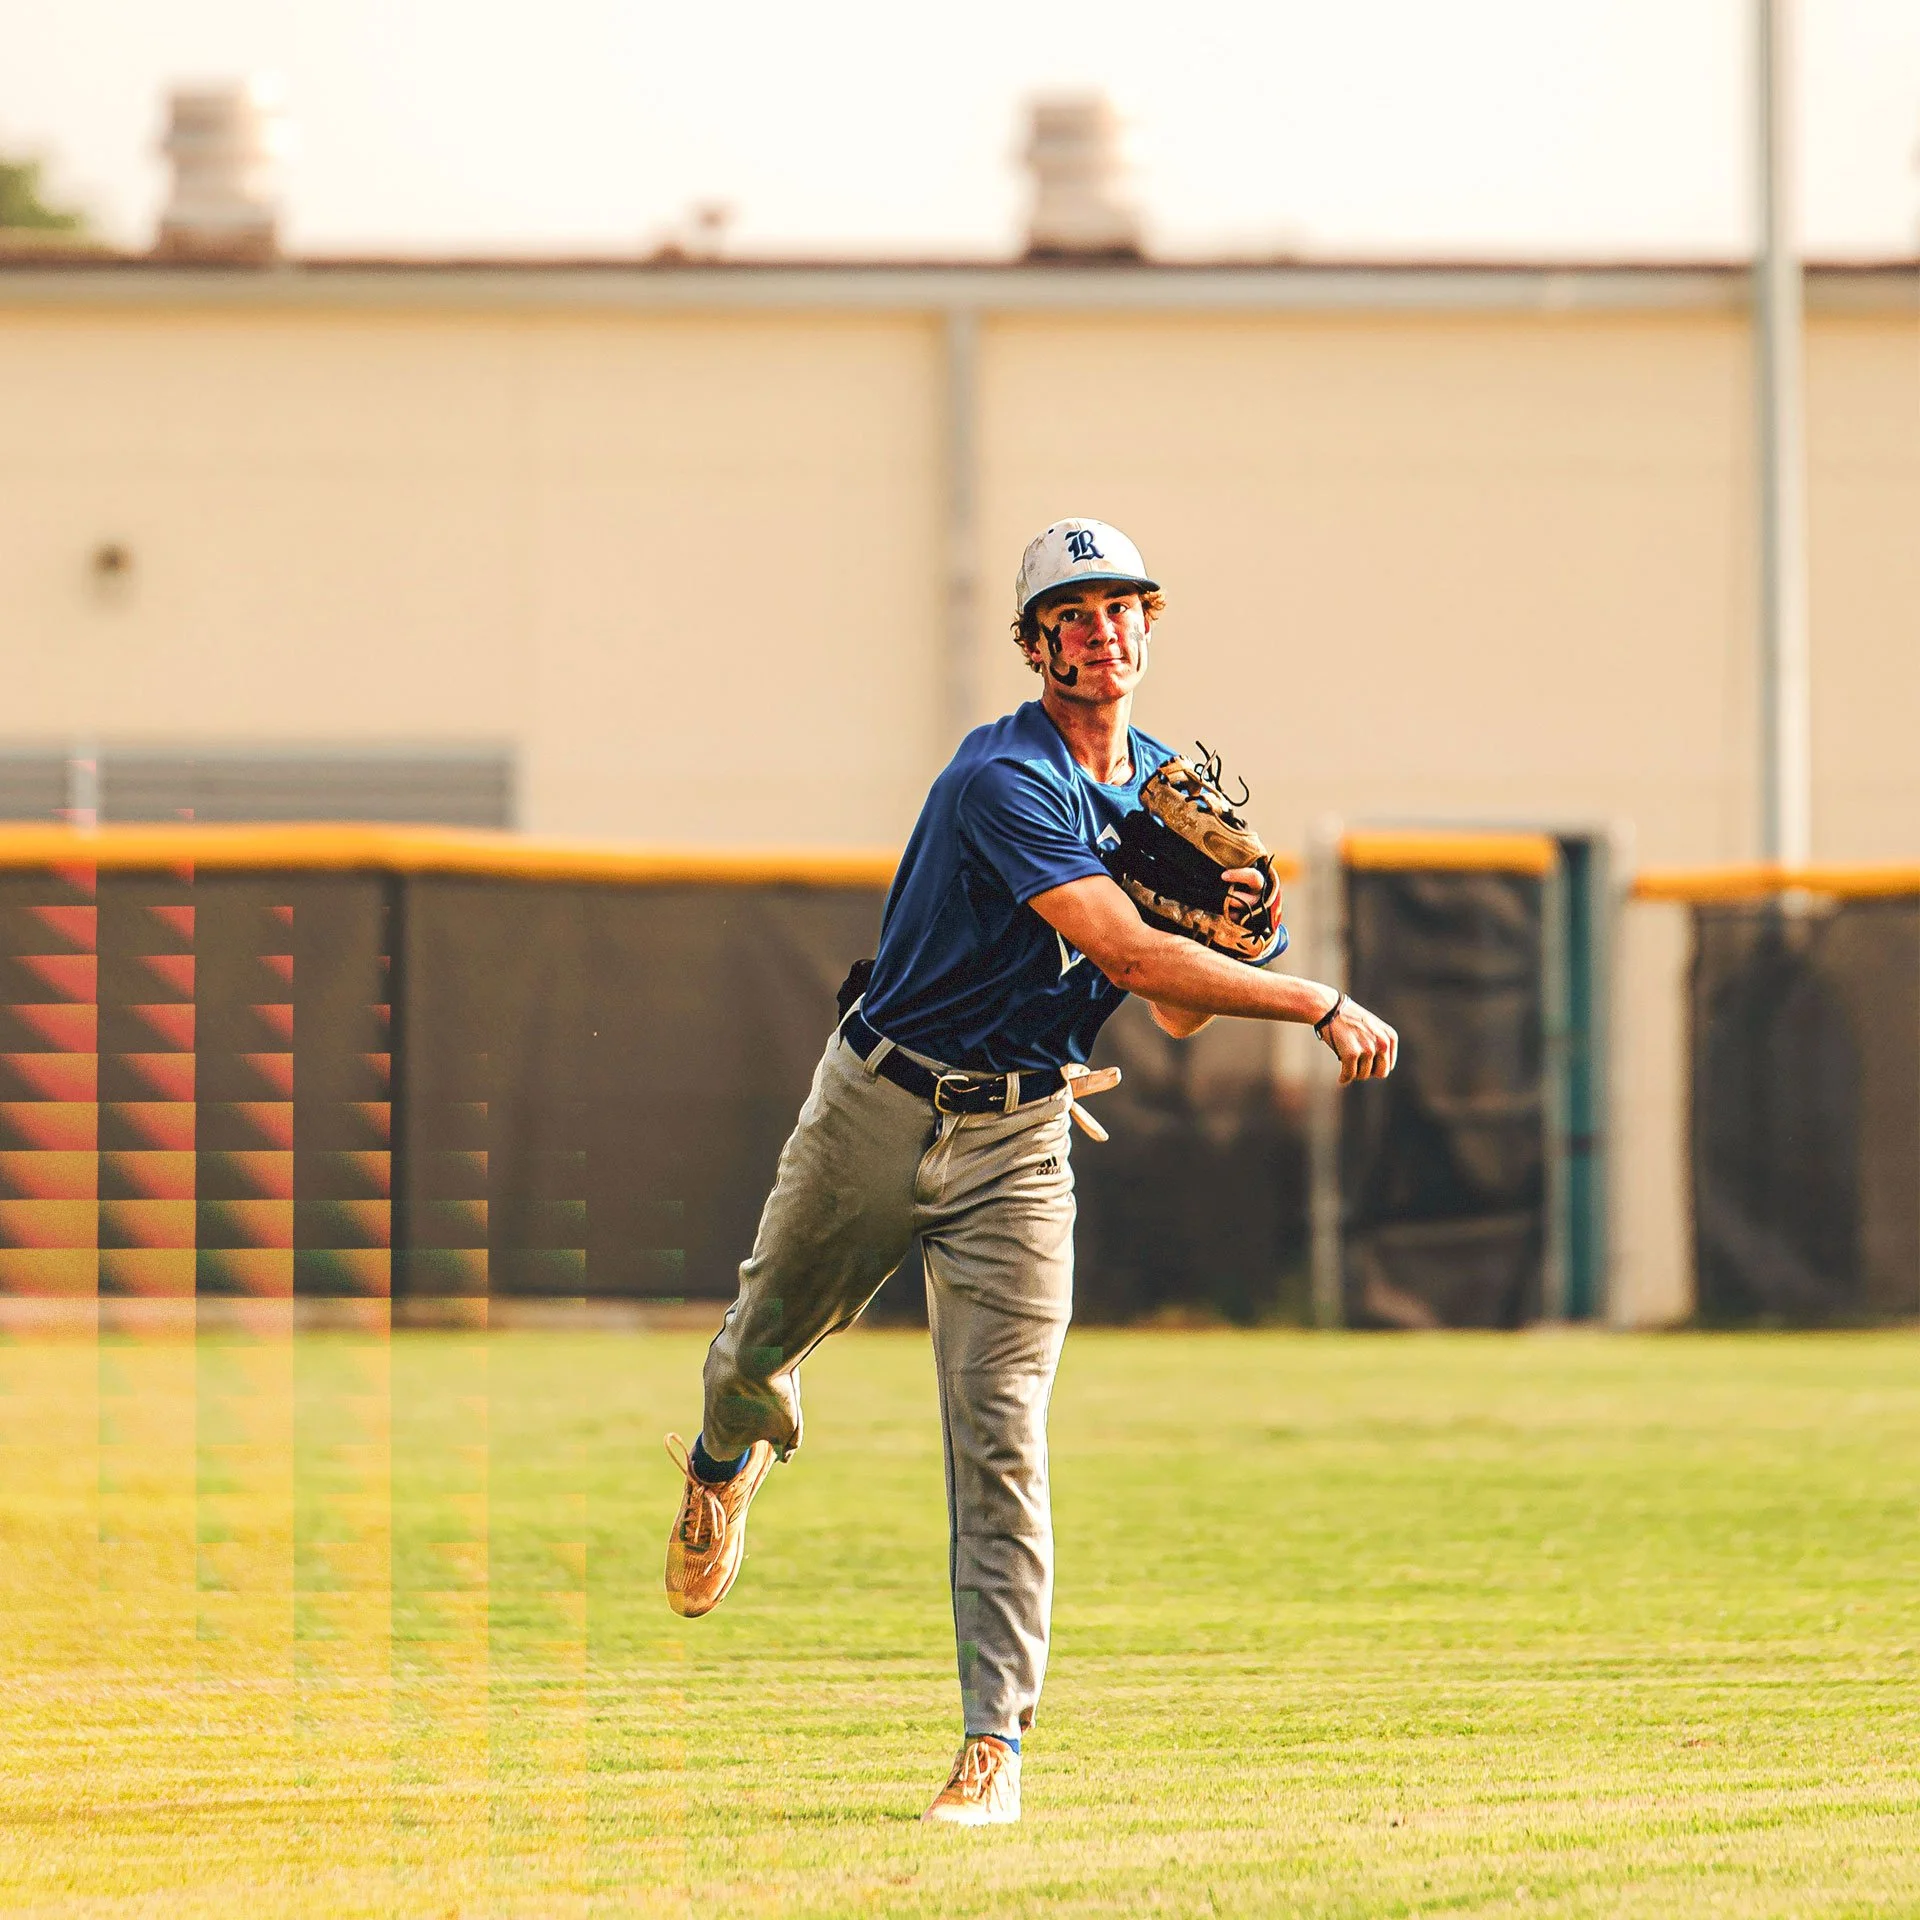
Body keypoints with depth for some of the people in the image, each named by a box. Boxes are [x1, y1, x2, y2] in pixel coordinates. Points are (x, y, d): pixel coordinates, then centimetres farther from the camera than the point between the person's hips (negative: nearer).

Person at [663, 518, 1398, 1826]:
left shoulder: (1166, 785, 4)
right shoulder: (1003, 779, -21)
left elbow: (1175, 1015, 8)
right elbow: (1124, 950, -32)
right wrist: (1318, 1004, -33)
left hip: (1019, 1141, 3)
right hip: (880, 1111, -3)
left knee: (1002, 1436, -9)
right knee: (763, 1349, 15)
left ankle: (996, 1742, -10)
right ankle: (726, 1464, 54)